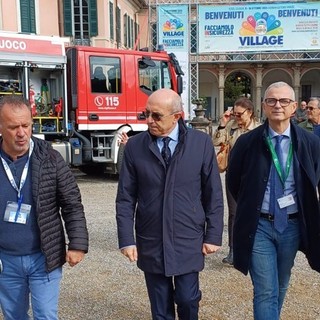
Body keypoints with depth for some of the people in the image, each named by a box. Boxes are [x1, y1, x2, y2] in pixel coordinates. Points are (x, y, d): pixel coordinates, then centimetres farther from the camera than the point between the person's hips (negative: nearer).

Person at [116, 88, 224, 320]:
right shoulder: (134, 146, -4)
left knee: (187, 300, 8)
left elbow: (214, 194, -1)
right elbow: (125, 198, -1)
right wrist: (127, 239, -4)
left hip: (188, 241, -1)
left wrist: (213, 235, -2)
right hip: (150, 242, 1)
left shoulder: (201, 142, -6)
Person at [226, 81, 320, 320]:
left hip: (292, 225, 3)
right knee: (265, 291, -1)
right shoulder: (247, 142, -9)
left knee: (281, 286, 21)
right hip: (259, 226, -2)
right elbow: (234, 182, 6)